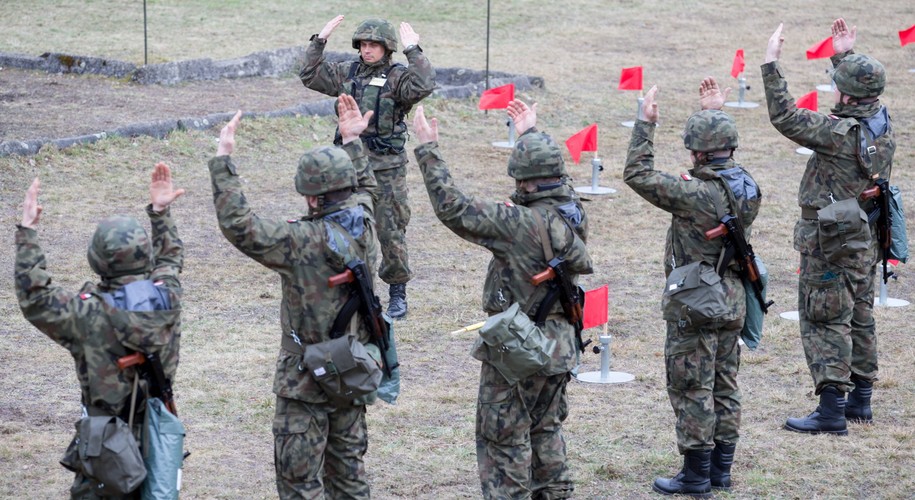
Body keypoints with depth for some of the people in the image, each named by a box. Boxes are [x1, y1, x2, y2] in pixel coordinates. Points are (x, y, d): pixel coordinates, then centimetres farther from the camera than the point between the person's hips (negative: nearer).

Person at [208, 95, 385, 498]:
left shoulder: (304, 242, -25)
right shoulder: (364, 228, -5)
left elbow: (238, 226, -28)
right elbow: (363, 187, 19)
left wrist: (223, 160, -24)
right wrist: (352, 141, 26)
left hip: (307, 378, -7)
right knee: (348, 465, 19)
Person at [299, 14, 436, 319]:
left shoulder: (397, 77, -7)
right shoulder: (347, 73, 9)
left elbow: (424, 86, -26)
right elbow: (310, 76, 14)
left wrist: (413, 51, -24)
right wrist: (319, 41, 6)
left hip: (386, 170, -5)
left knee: (391, 232, -1)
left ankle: (397, 294, 11)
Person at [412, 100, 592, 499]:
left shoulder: (521, 224, -26)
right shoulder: (573, 214, -4)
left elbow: (453, 208, -23)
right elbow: (552, 181, 20)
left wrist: (428, 148, -15)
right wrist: (530, 135, 31)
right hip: (560, 344, 8)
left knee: (504, 441, 4)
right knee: (546, 432, 23)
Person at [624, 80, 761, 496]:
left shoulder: (697, 195, -24)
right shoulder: (746, 187, -2)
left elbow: (637, 175, -19)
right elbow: (720, 160, 21)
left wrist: (646, 123, -13)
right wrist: (713, 114, 24)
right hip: (732, 301, 8)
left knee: (691, 391, 2)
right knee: (724, 387, 15)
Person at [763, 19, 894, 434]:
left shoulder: (841, 134, -25)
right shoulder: (881, 123, -1)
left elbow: (784, 117, -25)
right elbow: (861, 97, 23)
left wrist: (771, 63, -20)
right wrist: (846, 56, 22)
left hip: (830, 246, -9)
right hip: (866, 241, 9)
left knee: (825, 323, -4)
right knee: (859, 318, 17)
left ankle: (831, 409, -5)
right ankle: (860, 400, 26)